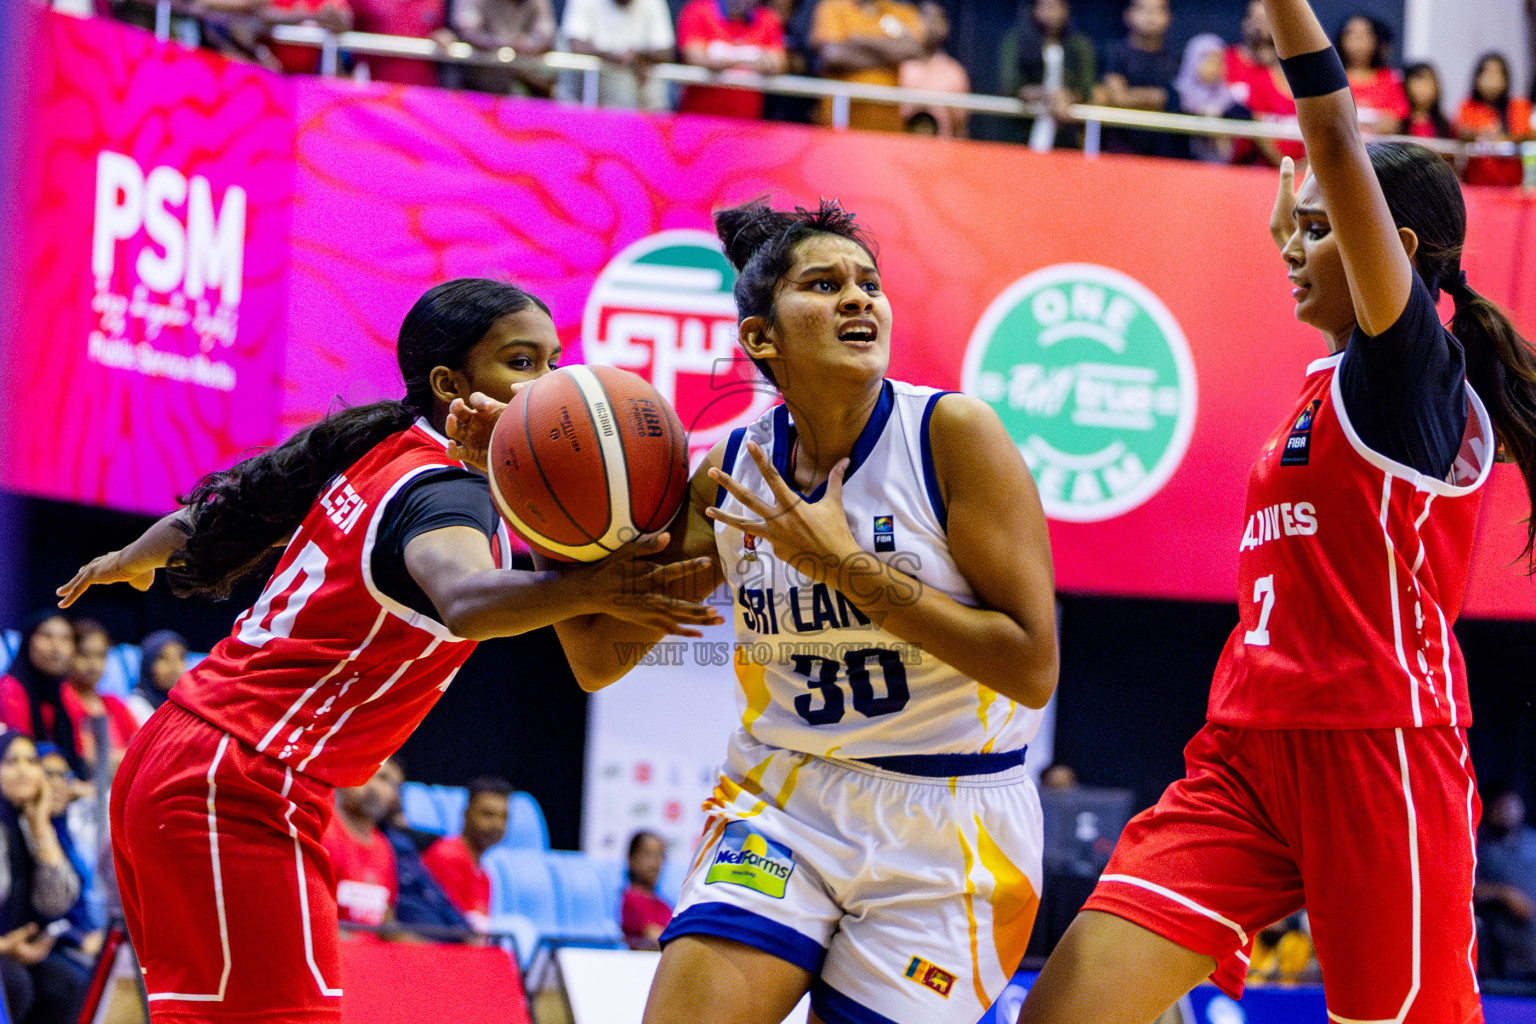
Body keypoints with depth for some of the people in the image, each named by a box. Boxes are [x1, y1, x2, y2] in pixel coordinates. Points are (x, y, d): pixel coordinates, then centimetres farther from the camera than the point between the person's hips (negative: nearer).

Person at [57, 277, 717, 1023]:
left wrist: (129, 562, 44)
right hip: (243, 794, -10)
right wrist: (586, 588, -57)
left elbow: (202, 524, 24)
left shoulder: (377, 454, 11)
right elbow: (464, 601, -40)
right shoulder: (445, 494, -15)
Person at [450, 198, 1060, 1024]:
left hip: (939, 830, -3)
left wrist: (843, 563, -20)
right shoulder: (736, 470, 2)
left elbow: (1034, 668, -17)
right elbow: (600, 658, 9)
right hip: (782, 803, 3)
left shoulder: (952, 432, -12)